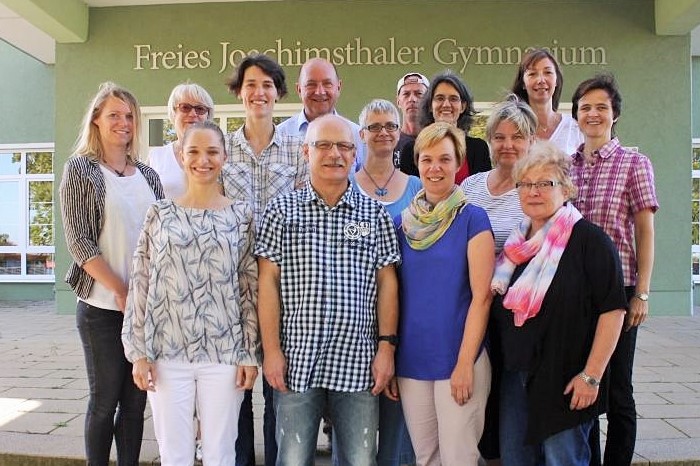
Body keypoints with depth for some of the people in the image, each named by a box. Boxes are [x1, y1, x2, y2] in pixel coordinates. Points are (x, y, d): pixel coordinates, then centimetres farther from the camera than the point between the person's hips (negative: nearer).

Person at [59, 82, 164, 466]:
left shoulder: (147, 174, 10)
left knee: (135, 399, 10)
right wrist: (122, 292, -14)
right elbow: (78, 242, -8)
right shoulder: (80, 169, -1)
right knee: (105, 399, 5)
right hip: (102, 307, -4)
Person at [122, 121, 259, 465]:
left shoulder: (242, 215, 1)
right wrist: (139, 351, -1)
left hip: (224, 353, -1)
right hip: (167, 352, 1)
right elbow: (140, 285, 3)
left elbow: (251, 289, 0)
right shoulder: (160, 214, 3)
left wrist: (250, 354, -3)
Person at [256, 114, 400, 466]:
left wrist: (387, 346, 0)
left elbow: (386, 282, 6)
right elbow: (268, 282, 0)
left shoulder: (374, 213, 6)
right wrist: (271, 350, -4)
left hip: (358, 364, 2)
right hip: (297, 361, -1)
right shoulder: (282, 210, 1)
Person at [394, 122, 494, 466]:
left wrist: (465, 363, -14)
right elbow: (393, 292, 10)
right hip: (411, 360, 4)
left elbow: (481, 296, -10)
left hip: (458, 359, -4)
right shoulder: (402, 222, 6)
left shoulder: (472, 219, -6)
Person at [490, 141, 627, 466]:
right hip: (514, 375, 6)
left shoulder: (589, 240, -10)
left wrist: (591, 375, -17)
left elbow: (612, 310, -14)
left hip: (565, 382, -6)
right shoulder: (515, 244, 11)